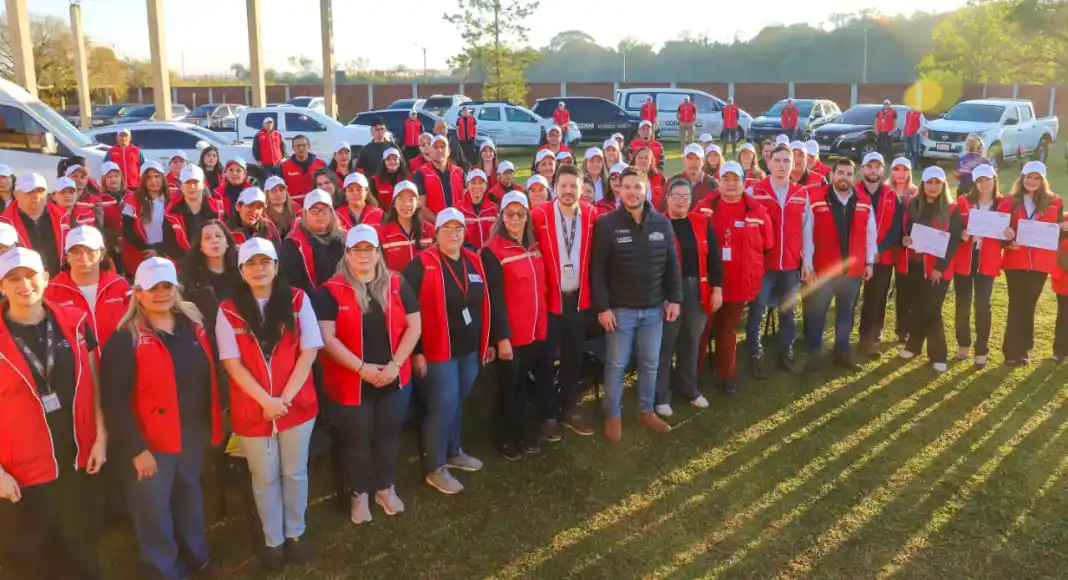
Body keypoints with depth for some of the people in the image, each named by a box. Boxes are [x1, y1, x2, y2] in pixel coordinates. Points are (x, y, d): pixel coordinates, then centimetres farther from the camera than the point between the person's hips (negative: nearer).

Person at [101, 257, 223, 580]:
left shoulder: (194, 324, 2)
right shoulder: (126, 339, -15)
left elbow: (209, 377, 9)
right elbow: (114, 401, -18)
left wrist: (215, 425, 7)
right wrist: (136, 448, -20)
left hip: (194, 437, 5)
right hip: (151, 444, -5)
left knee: (189, 497, 25)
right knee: (155, 513, 8)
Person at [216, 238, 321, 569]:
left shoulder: (297, 300, -4)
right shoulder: (228, 310, -5)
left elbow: (308, 351, -6)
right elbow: (232, 363, -8)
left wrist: (285, 397, -14)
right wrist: (266, 400, -17)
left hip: (297, 404, 0)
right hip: (252, 409, 0)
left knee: (295, 472, 15)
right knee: (264, 477, 14)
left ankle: (296, 533, 34)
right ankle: (273, 540, 32)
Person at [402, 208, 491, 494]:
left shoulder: (474, 261, 7)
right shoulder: (422, 265, -12)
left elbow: (483, 304, 15)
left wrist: (487, 342, 15)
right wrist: (415, 351, -17)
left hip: (470, 349, 6)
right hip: (438, 351, -6)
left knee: (456, 403, 19)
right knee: (443, 406, -2)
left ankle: (453, 452, 37)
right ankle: (435, 468, 13)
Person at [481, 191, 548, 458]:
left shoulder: (534, 246, 9)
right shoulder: (493, 251, -11)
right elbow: (495, 297, -15)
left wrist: (543, 323, 10)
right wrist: (502, 337, -18)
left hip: (535, 329, 6)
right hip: (510, 333, -6)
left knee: (523, 383, 18)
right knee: (508, 384, 8)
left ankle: (522, 432, 32)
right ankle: (505, 438, 23)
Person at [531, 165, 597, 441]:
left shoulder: (591, 216, 0)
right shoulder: (539, 215, -10)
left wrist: (593, 291, 5)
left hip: (579, 299, 3)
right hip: (549, 299, -3)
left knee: (574, 358, 14)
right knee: (546, 359, 6)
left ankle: (570, 410, 29)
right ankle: (547, 415, 20)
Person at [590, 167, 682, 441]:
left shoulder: (662, 223, 2)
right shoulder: (606, 224, -10)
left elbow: (672, 264, 9)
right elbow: (597, 270, -10)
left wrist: (674, 299, 4)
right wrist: (602, 306, -14)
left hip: (654, 308, 4)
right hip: (620, 309, -4)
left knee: (650, 364, 14)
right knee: (616, 365, 7)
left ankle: (646, 410, 32)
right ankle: (612, 416, 22)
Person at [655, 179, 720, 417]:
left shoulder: (702, 222, 6)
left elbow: (714, 256, 8)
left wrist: (717, 287, 2)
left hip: (698, 290, 5)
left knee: (691, 342, 16)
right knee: (666, 344, 2)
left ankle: (689, 389, 31)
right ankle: (661, 396, 12)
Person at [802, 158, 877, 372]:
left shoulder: (864, 201, 3)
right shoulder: (815, 197, -8)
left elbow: (870, 234, 9)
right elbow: (807, 232, -8)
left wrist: (869, 262, 8)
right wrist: (807, 262, -10)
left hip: (853, 268, 3)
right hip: (822, 267, -3)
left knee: (846, 312, 14)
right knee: (817, 312, 5)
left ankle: (842, 353, 26)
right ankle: (814, 354, 17)